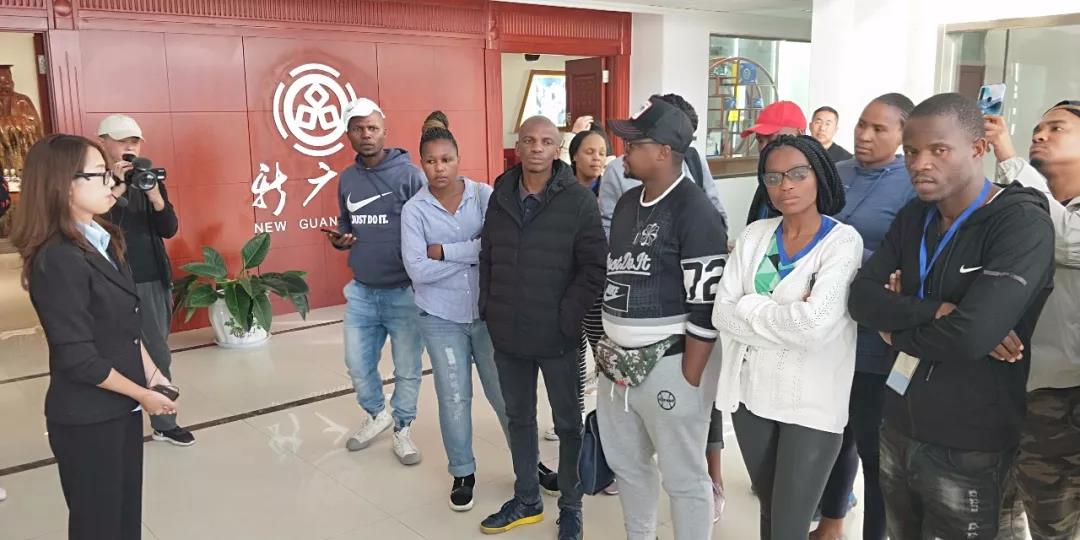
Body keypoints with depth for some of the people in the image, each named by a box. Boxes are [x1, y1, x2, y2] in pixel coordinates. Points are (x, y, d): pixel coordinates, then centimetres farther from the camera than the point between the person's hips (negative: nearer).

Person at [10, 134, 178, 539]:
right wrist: (143, 394, -12)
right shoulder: (58, 260, -22)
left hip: (120, 407, 7)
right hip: (87, 419, -7)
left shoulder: (104, 240, 4)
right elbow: (78, 359, -23)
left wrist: (151, 373, 3)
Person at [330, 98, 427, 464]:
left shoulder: (409, 175, -11)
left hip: (404, 292, -5)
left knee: (407, 369, 7)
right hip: (361, 292, 5)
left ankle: (402, 428, 29)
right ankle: (377, 414, 40)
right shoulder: (346, 179, 7)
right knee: (357, 365, 14)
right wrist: (339, 239, -2)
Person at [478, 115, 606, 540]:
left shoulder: (579, 200, -10)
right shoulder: (500, 197, 5)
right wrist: (489, 310, 6)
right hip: (507, 335, 5)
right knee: (519, 418, 18)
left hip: (558, 337, -5)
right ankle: (526, 500, 36)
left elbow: (595, 267, -11)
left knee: (568, 424, 10)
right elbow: (487, 259, 12)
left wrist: (568, 319, -15)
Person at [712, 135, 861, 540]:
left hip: (812, 401, -4)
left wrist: (751, 308, -11)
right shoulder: (754, 235, 4)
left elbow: (815, 326, -24)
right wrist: (787, 317, -14)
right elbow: (722, 314, -4)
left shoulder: (843, 241, -10)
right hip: (750, 391, 5)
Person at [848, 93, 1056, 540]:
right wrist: (935, 312, -21)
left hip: (968, 448, -6)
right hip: (898, 427, 6)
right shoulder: (914, 216, 4)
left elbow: (972, 335, -29)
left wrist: (898, 328, -11)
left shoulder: (1022, 224, -17)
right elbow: (861, 297, -5)